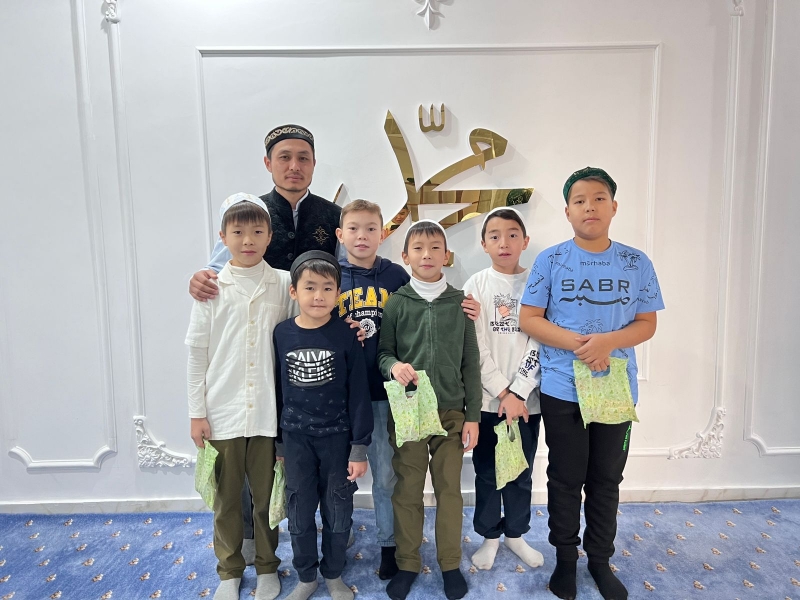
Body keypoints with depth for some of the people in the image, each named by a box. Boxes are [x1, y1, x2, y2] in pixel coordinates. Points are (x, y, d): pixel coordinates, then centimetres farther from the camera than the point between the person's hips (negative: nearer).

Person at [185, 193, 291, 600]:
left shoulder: (284, 285, -1)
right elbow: (197, 353, 2)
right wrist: (196, 413, 0)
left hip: (268, 412, 0)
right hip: (222, 412, 0)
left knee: (267, 496, 12)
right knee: (226, 498, 14)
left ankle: (267, 567, 34)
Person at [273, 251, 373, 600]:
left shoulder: (345, 335, -10)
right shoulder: (282, 334, -4)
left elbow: (358, 394, -7)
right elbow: (276, 389, 3)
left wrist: (360, 447, -8)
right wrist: (275, 441, 7)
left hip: (337, 437, -1)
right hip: (295, 438, 2)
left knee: (338, 512, 13)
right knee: (299, 513, 14)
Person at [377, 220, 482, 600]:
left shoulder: (459, 302, 3)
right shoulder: (396, 302, 1)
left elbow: (470, 363, 4)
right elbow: (383, 352, 4)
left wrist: (473, 416, 2)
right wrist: (393, 366, -19)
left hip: (451, 411, 1)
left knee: (449, 489, 9)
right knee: (407, 490, 9)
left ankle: (450, 563, 28)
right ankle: (407, 563, 27)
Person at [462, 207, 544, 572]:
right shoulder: (476, 285, -2)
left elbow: (541, 343, -5)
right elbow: (476, 347, -7)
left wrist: (518, 392, -11)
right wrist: (503, 394, -11)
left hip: (527, 398, 1)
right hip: (488, 398, -1)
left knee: (522, 471, 13)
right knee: (487, 471, 10)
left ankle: (515, 534, 34)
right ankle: (489, 536, 30)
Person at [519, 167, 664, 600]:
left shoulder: (637, 263, 0)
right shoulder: (550, 260, -5)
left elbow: (647, 324, 2)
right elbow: (528, 319, -6)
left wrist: (608, 341, -18)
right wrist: (577, 343, -19)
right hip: (562, 390, -1)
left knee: (607, 479, 14)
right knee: (566, 478, 12)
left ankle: (600, 559, 33)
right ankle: (565, 558, 31)